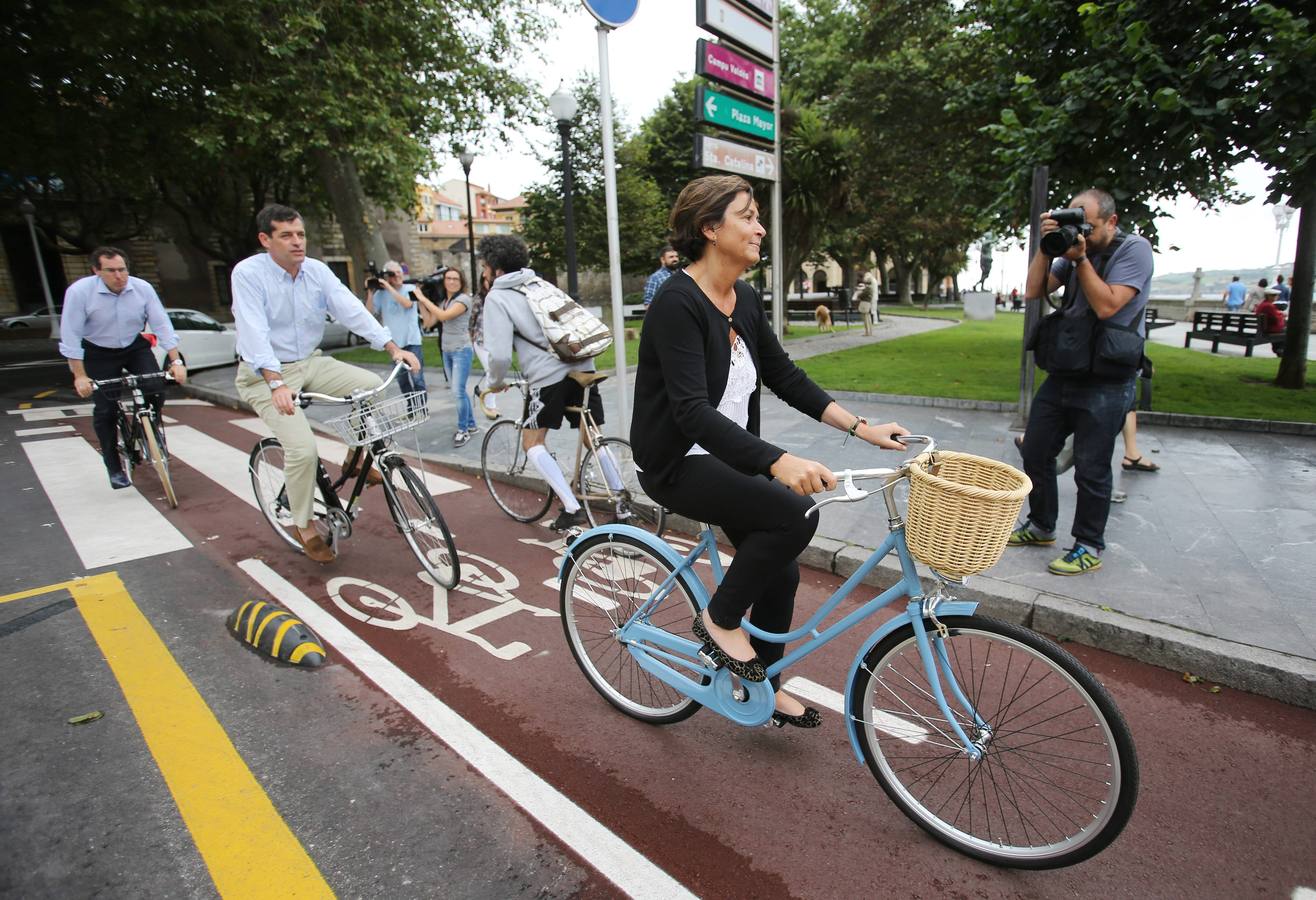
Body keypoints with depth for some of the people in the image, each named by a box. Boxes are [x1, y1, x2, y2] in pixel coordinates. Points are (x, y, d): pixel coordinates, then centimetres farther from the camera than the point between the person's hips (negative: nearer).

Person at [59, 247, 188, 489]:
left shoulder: (143, 288, -17)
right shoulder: (79, 291, -22)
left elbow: (162, 326, -14)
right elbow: (70, 336, -19)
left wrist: (176, 362, -21)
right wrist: (79, 375, -22)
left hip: (135, 347, 2)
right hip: (99, 354, -1)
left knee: (156, 390, -19)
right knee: (105, 410, -1)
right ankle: (114, 467, 12)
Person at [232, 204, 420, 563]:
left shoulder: (317, 271, -2)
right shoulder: (248, 273, -16)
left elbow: (352, 310, -11)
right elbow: (254, 333, -27)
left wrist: (394, 348, -24)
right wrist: (277, 385, -40)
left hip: (311, 363, 5)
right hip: (266, 374, -5)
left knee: (372, 385, -16)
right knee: (302, 447, -21)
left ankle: (355, 458, 7)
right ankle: (303, 526, 3)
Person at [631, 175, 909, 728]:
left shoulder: (746, 300, 4)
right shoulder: (678, 303, -22)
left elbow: (785, 378, 7)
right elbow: (692, 411, -32)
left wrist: (862, 427, -2)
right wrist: (780, 463, -43)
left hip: (728, 458, 8)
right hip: (677, 465, -8)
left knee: (780, 573, 8)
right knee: (796, 513, -25)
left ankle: (763, 688, 31)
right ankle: (719, 620, -1)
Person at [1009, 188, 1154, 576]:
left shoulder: (1134, 249, -8)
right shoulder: (1075, 249, 9)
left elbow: (1106, 306, -19)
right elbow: (1035, 289, 1)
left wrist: (1081, 259, -16)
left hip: (1106, 383, -6)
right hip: (1063, 372, 7)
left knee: (1091, 468, 0)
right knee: (1035, 452, 12)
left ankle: (1089, 548, 15)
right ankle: (1040, 526, 30)